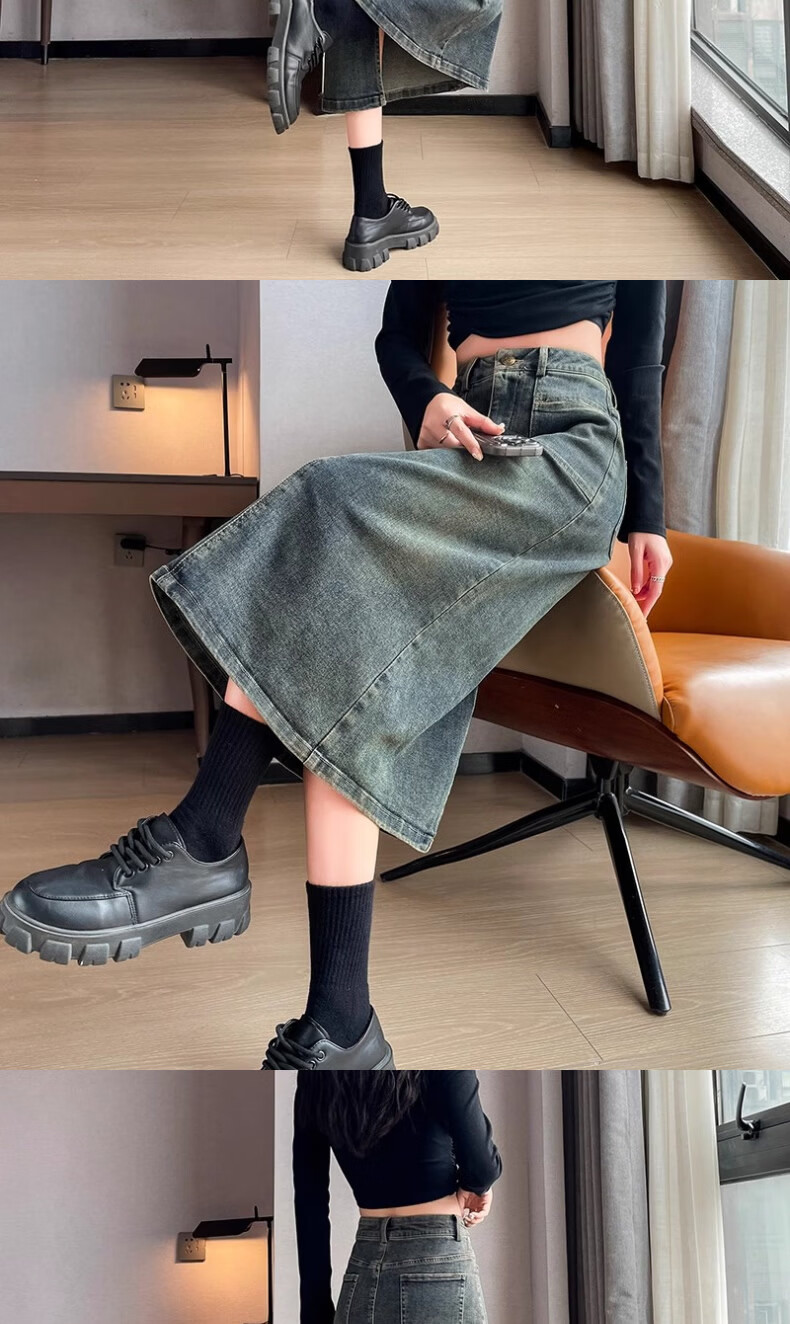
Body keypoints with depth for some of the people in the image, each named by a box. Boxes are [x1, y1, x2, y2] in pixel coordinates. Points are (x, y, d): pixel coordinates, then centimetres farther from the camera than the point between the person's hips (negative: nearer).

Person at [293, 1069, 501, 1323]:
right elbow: (480, 1163, -13)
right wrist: (477, 1183, 11)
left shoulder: (316, 1077, 3)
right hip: (437, 1261, -5)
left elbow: (309, 1202, 5)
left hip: (364, 1271, 5)